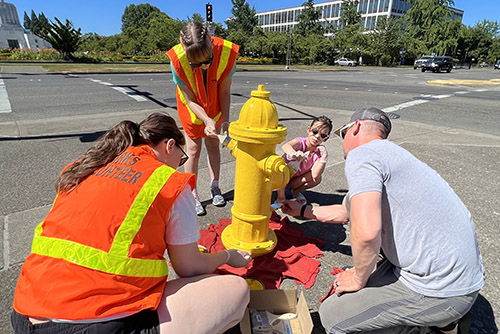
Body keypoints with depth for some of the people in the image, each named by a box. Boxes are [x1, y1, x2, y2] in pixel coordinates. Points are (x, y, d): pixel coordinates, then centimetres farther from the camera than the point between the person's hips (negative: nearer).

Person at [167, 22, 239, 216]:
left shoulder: (227, 52, -30)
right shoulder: (178, 60, -33)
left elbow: (225, 91, -19)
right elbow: (191, 100, -24)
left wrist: (224, 120, -27)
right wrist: (207, 120, -36)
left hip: (214, 107, 2)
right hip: (192, 109, -2)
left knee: (213, 145, 11)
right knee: (193, 150, 1)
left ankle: (215, 187, 29)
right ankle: (193, 195, 16)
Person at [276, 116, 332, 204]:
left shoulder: (319, 153, -15)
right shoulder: (301, 142, -24)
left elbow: (315, 176, -28)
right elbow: (285, 146, -50)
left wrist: (324, 157, -32)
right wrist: (293, 153, -72)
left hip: (295, 181, 4)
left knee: (317, 178, -20)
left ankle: (296, 191, 7)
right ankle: (281, 198, -14)